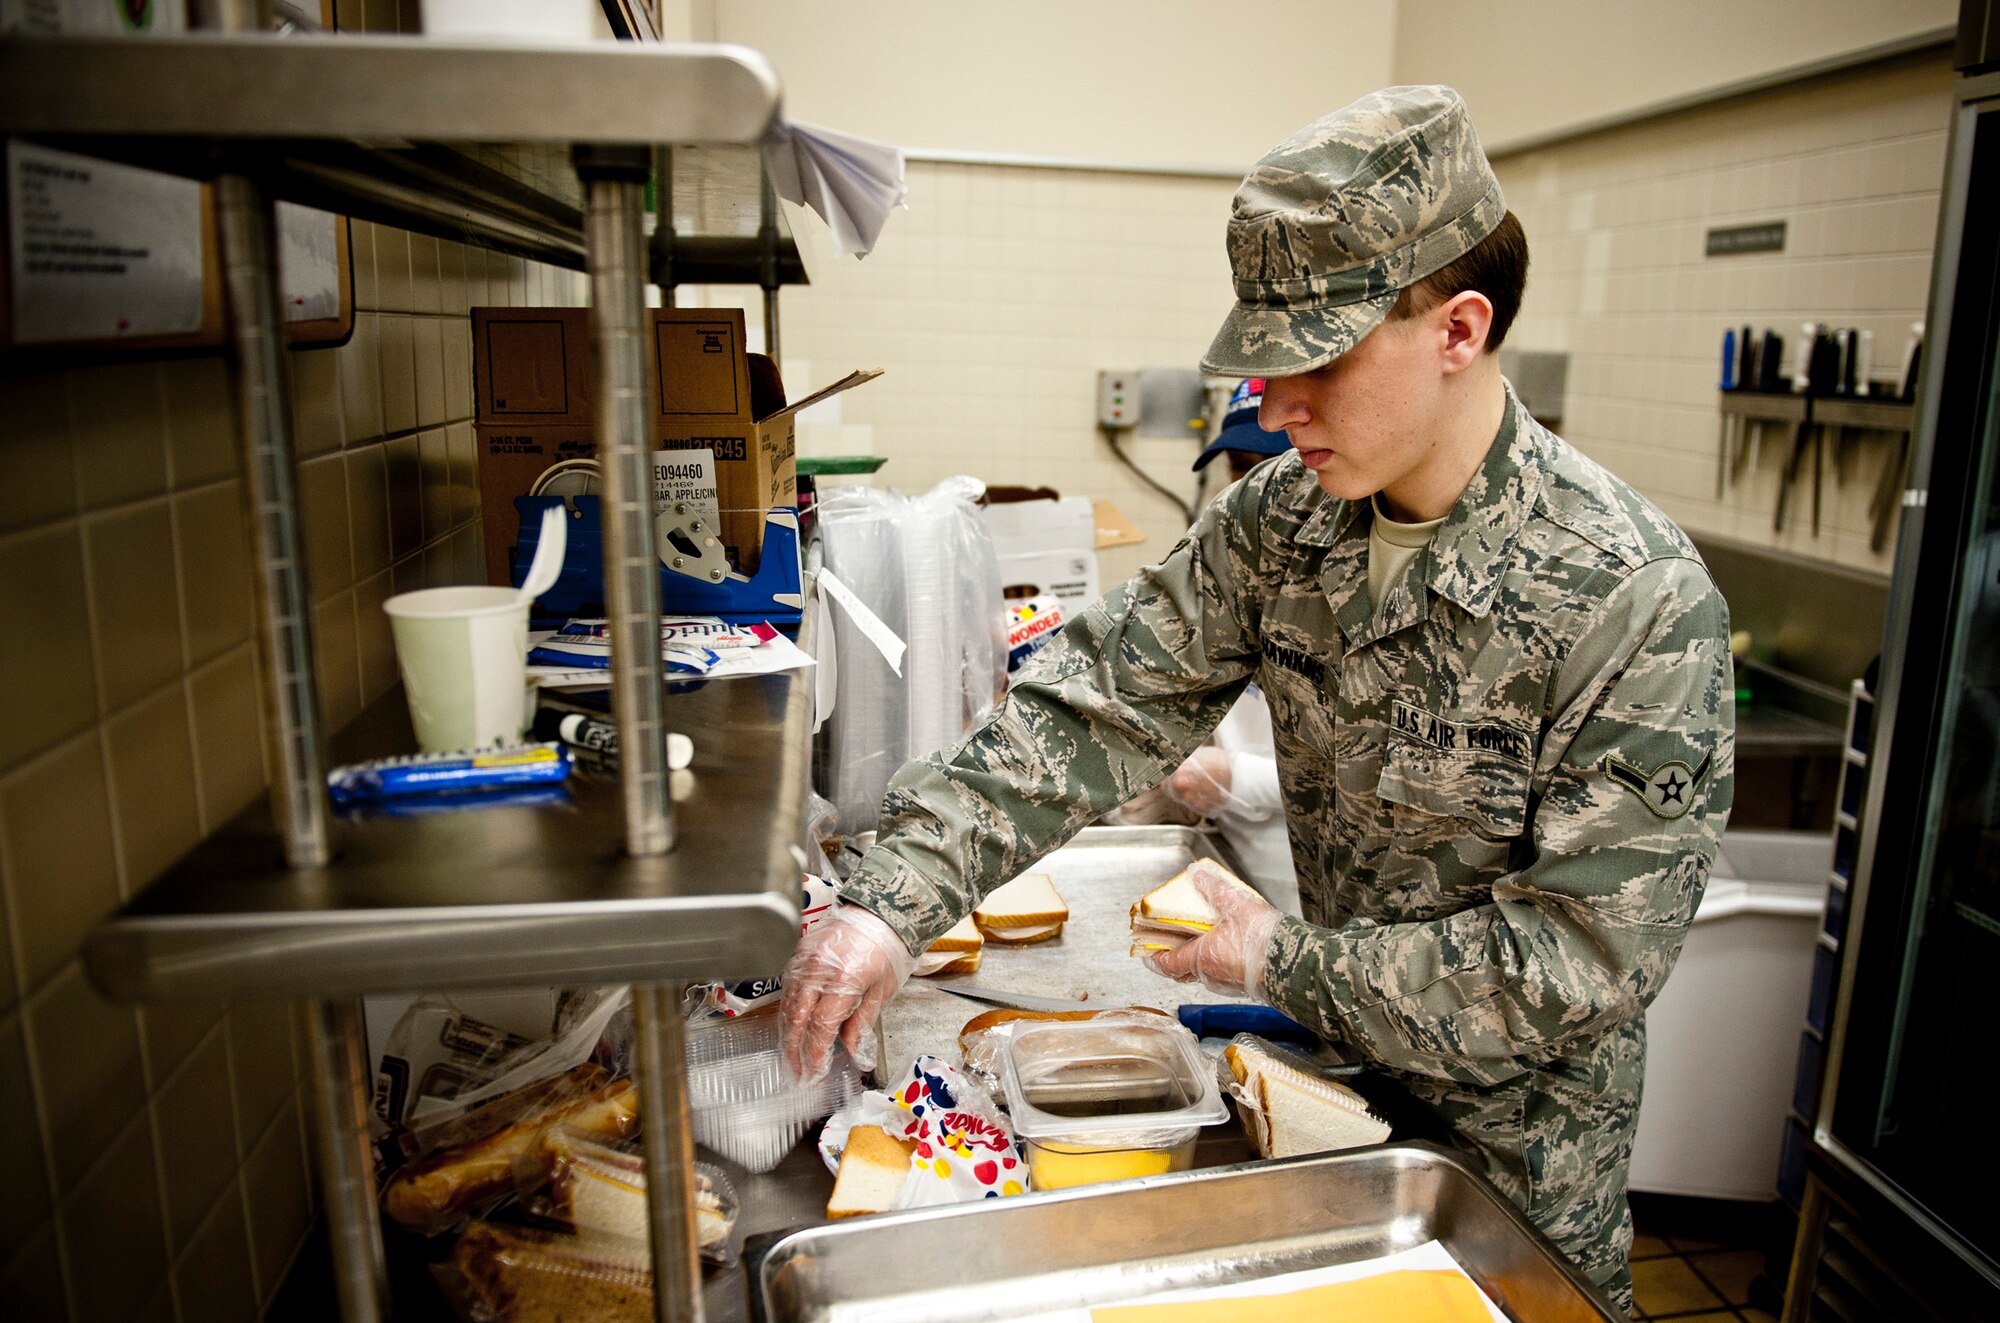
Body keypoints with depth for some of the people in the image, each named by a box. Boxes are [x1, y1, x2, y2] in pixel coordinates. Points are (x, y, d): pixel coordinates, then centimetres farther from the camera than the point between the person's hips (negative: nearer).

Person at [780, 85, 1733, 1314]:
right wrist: (898, 896, -25)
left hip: (1516, 1137, -4)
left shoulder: (1639, 599, -28)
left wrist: (1285, 961, -21)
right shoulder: (1281, 517, -12)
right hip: (1332, 1062, 5)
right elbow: (1100, 703, -15)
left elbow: (1587, 958, -25)